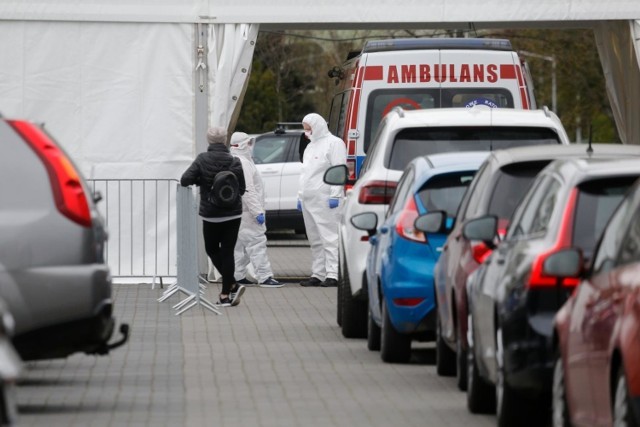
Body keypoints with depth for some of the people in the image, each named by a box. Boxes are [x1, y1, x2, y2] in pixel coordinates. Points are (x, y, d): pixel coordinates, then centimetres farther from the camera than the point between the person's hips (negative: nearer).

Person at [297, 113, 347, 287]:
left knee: (329, 237, -13)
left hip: (324, 199, -9)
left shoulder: (334, 143, -4)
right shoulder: (311, 146, 25)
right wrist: (300, 196, 23)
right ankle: (317, 274, 12)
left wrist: (335, 195, -19)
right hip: (308, 200, 9)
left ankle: (333, 274, -18)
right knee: (315, 240, 9)